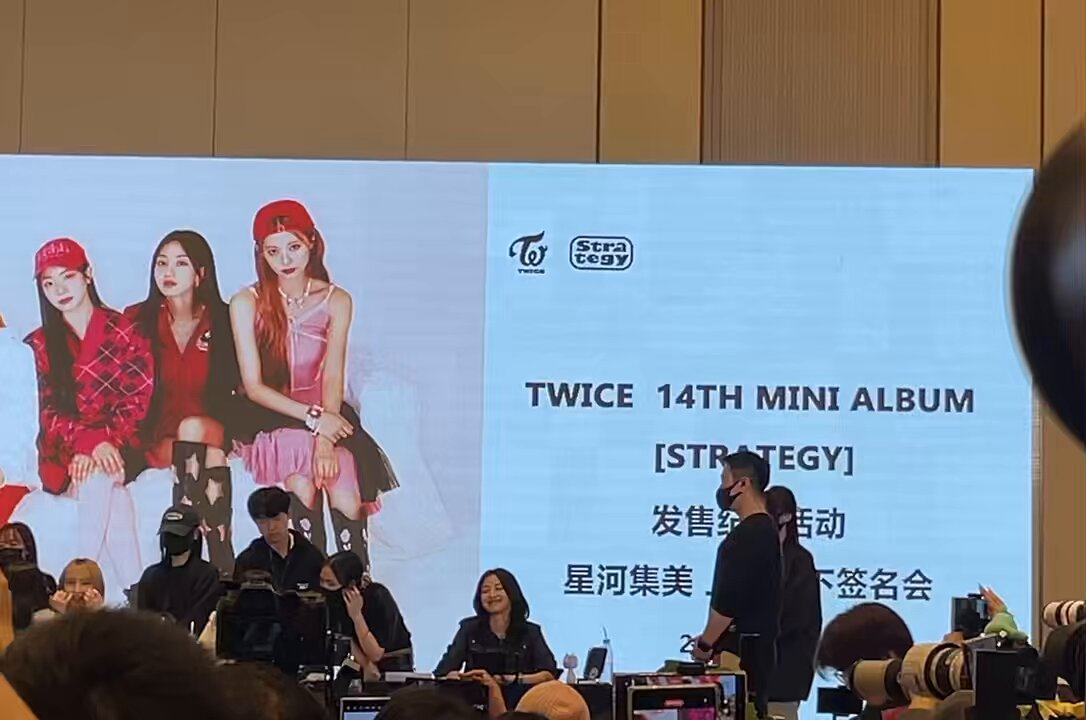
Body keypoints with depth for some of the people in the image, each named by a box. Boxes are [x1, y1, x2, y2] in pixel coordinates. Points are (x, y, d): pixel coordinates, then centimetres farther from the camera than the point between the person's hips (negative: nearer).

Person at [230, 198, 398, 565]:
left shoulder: (336, 301, 3)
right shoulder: (246, 303, -3)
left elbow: (333, 377, -6)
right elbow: (253, 385, -8)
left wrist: (326, 440, -23)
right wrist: (311, 418, -22)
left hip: (324, 412, 2)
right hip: (270, 416, -2)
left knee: (347, 502, -27)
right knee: (302, 485, -33)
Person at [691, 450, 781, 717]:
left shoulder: (746, 536, -17)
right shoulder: (766, 529, 15)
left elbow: (728, 601, -21)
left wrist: (705, 643, -9)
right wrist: (712, 638, 18)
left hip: (740, 652, -10)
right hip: (758, 648, 10)